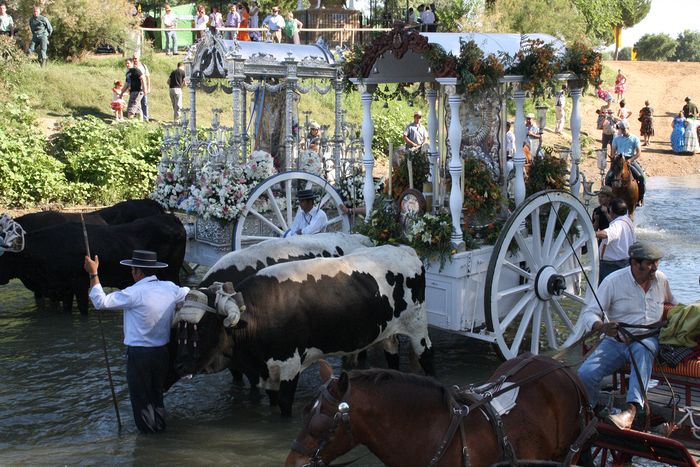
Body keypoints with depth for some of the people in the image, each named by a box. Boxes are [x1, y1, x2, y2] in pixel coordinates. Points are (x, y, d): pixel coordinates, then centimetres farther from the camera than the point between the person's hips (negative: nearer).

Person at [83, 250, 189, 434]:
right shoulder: (170, 288, -2)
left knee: (141, 399, 8)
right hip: (163, 352, 6)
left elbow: (101, 302, -15)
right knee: (157, 396, 21)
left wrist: (93, 273, -8)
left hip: (139, 354, -6)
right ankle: (160, 429, 30)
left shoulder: (134, 293, -19)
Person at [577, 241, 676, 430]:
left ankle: (631, 410, -53)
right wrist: (602, 327, -29)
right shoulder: (613, 281, -7)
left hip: (648, 339, 1)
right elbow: (589, 312, -9)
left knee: (641, 350, -39)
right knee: (585, 374, -24)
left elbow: (671, 302, 31)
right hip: (616, 341, 0)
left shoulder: (661, 279, 6)